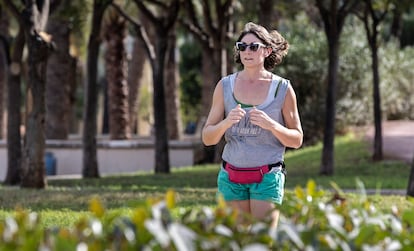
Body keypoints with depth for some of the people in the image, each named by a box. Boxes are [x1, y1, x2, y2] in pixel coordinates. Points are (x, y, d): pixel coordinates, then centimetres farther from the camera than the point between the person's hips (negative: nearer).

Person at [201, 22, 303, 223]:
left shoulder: (282, 89, -1)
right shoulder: (225, 86, 3)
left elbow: (297, 140, 3)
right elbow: (207, 138, 3)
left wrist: (271, 124, -16)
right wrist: (227, 122, -18)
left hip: (267, 177, -2)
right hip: (231, 176, 2)